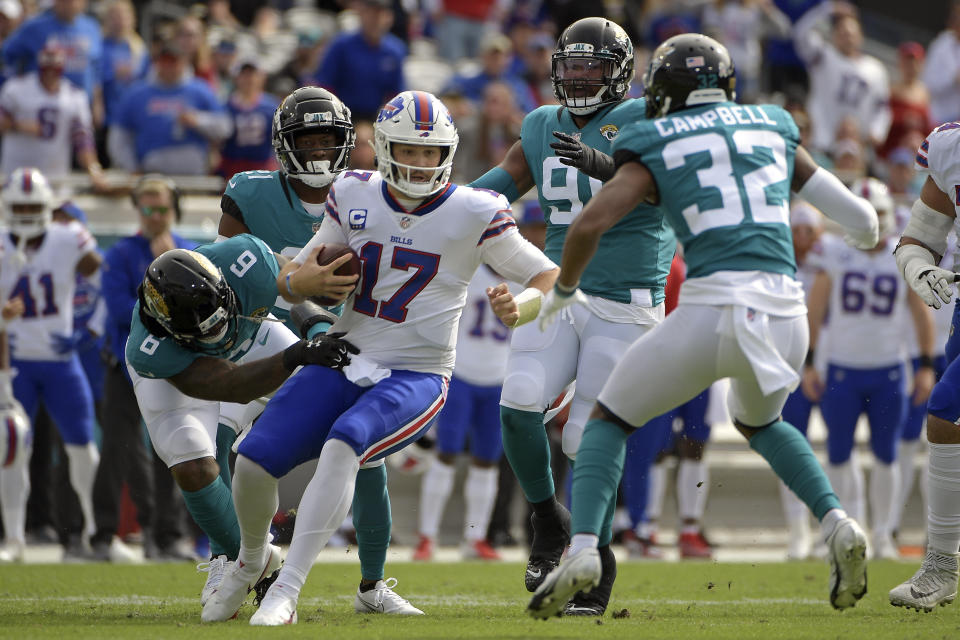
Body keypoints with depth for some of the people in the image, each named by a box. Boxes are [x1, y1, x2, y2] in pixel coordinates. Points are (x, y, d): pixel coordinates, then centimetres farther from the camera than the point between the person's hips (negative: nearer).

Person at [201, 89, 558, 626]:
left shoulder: (473, 214, -6)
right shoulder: (354, 197, 5)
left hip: (416, 376, -4)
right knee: (255, 459, -14)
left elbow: (549, 278, -2)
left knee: (342, 446, -34)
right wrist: (305, 281, -13)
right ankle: (251, 563, 20)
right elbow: (291, 282, 12)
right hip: (343, 364, 4)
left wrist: (518, 309, -25)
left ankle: (287, 590, -34)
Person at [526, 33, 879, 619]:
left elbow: (589, 225, -3)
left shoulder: (655, 148, 9)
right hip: (786, 313, 4)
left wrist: (563, 289, 16)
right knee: (758, 421, 35)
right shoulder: (772, 130, 20)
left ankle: (583, 548, -6)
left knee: (609, 421, 17)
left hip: (713, 309, -4)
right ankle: (837, 525, 11)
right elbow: (861, 222, 22)